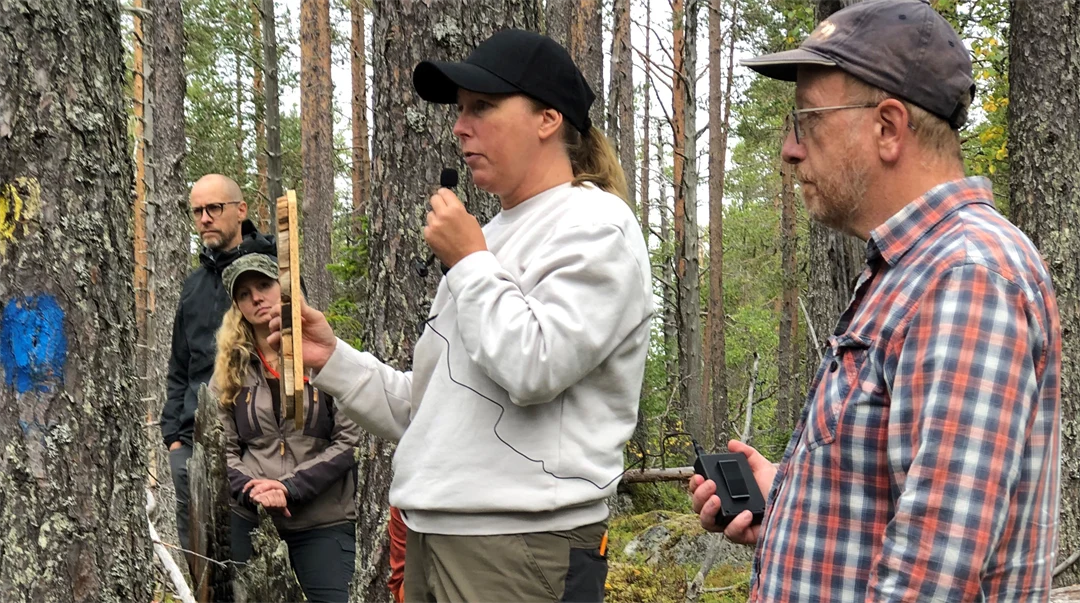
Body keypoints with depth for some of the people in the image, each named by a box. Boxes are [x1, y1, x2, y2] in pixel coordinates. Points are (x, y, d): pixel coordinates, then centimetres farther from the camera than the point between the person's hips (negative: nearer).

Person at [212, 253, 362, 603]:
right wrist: (250, 490, -13)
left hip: (324, 522, -2)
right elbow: (223, 449, 7)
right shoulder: (230, 369, 10)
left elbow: (349, 440, -6)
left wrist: (290, 487, -14)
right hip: (247, 519, 2)